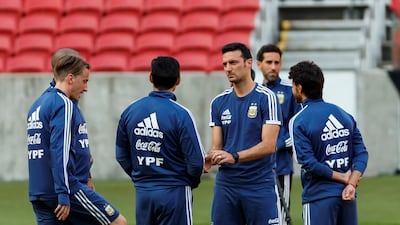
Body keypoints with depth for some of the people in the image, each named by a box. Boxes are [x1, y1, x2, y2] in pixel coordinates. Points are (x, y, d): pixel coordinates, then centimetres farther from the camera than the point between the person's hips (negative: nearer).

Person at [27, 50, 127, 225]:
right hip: (63, 189, -9)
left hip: (37, 194, 9)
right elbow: (60, 151, -19)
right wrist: (64, 195, -21)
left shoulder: (37, 105, 18)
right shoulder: (63, 104, -9)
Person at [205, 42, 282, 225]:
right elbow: (217, 146, 8)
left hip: (260, 184, -5)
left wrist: (234, 156, -24)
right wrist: (210, 158, -15)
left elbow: (269, 145, -13)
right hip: (226, 183, 5)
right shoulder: (219, 102, 9)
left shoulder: (266, 98, -6)